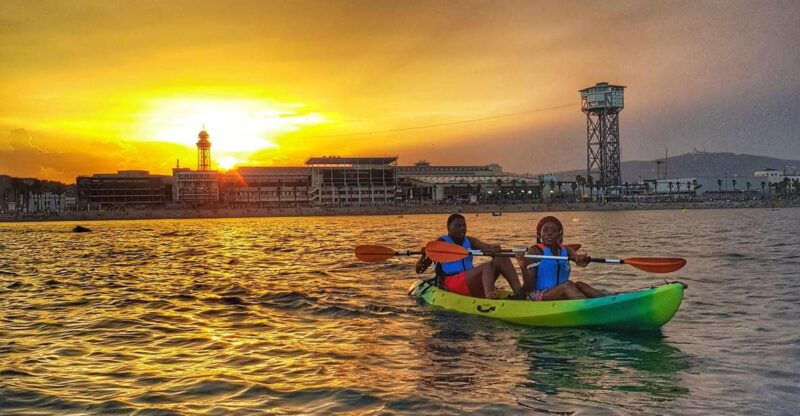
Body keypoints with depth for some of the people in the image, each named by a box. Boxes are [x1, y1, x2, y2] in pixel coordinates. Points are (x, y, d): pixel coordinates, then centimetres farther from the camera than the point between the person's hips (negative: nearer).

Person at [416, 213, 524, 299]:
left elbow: (489, 247, 3)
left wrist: (494, 249, -21)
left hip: (470, 283, 6)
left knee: (501, 259, -11)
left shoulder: (470, 241, 20)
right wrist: (423, 257, -24)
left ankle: (519, 292, -32)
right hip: (451, 283, -6)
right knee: (488, 266, -28)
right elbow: (419, 270, -2)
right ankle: (489, 296, -59)